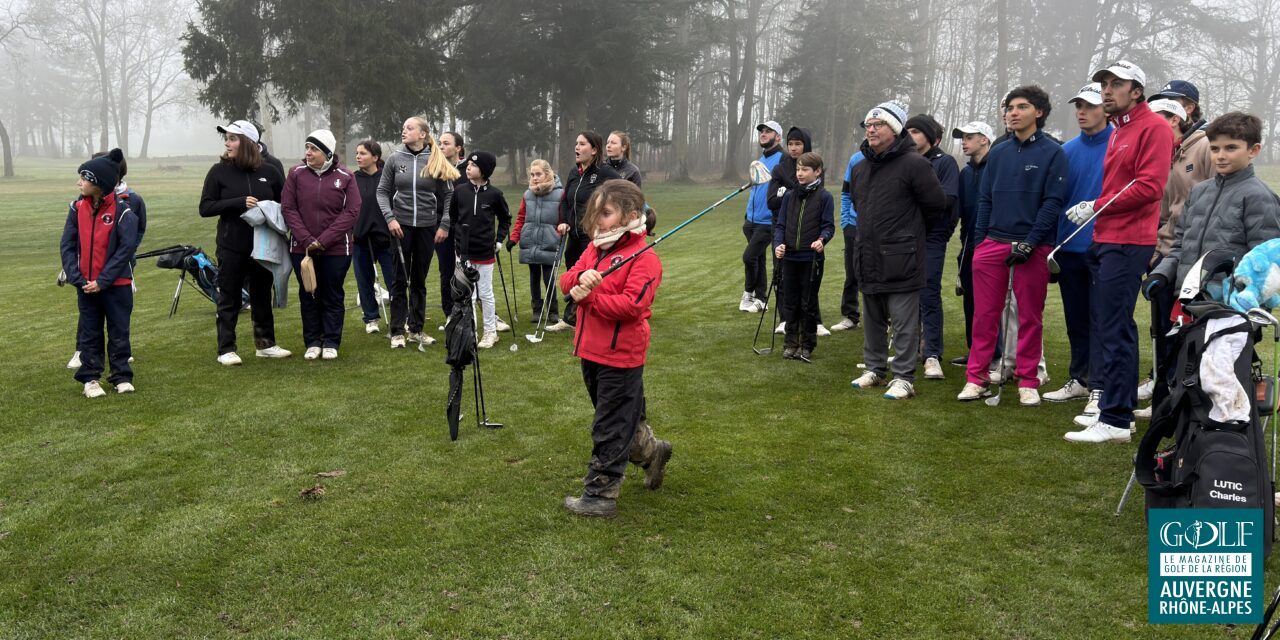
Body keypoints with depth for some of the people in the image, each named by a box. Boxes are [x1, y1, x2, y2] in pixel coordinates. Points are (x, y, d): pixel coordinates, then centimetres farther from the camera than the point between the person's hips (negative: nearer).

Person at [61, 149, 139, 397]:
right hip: (86, 285, 4)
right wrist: (77, 278, -10)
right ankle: (90, 378, 19)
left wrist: (103, 281, -18)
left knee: (119, 332, 6)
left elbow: (126, 249, -16)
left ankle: (122, 377, 16)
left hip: (116, 284, -4)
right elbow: (67, 245, 1)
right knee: (89, 333, 10)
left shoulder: (122, 211, -12)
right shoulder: (78, 208, 1)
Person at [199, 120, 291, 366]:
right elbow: (205, 208, -7)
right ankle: (226, 350, 12)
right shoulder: (219, 172, -3)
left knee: (262, 296, 14)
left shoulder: (269, 172, 2)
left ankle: (265, 344, 27)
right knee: (230, 300, 4)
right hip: (232, 247, -2)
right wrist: (239, 203, -19)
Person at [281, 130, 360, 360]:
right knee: (308, 295, 9)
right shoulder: (296, 174, 0)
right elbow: (288, 208, -3)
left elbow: (351, 212, -9)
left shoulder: (345, 177, -4)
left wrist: (323, 240, -16)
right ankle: (312, 342, 19)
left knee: (333, 296, 7)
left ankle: (331, 343, 17)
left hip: (336, 249, -1)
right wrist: (306, 240, -14)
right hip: (302, 248, 2)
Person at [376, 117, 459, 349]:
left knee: (419, 280, 10)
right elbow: (382, 191, 5)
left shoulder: (437, 161, -1)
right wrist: (390, 218, -7)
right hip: (401, 226, 0)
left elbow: (448, 195, 3)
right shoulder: (395, 159, 0)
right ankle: (397, 332, 9)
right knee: (400, 279, 3)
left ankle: (417, 329, 19)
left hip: (427, 226, 0)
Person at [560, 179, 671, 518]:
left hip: (620, 357, -8)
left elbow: (631, 305, -25)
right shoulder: (594, 249, 9)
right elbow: (566, 280, 3)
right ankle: (651, 452, 45)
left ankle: (600, 496, 11)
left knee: (609, 429, 1)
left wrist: (588, 297, -22)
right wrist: (580, 277, -20)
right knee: (619, 417, 23)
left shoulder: (643, 258, -16)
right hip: (590, 351, 8)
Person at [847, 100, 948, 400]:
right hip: (869, 261, 8)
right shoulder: (860, 169, 13)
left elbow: (936, 205, -7)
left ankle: (904, 378, 6)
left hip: (901, 262, -7)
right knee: (873, 320, 16)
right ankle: (875, 369, 28)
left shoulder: (913, 164, -11)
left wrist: (909, 228, 6)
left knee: (904, 324, -1)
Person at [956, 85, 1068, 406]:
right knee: (985, 315, 3)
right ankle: (976, 378, 9)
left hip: (1033, 248, -3)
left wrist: (1030, 242, -15)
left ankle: (1028, 382, 13)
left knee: (1030, 317, 5)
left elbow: (1053, 202, -7)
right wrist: (979, 241, 5)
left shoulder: (1053, 152, 0)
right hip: (992, 244, 4)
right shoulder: (998, 153, 14)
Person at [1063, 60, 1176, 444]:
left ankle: (1115, 422, -7)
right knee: (1105, 326, 12)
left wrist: (1097, 207, -12)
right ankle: (1117, 408, 21)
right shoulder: (1118, 131, 21)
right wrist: (1094, 208, 9)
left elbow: (1149, 186, -16)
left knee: (1114, 330, -10)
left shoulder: (1153, 127, -7)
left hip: (1128, 243, -10)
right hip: (1106, 240, 10)